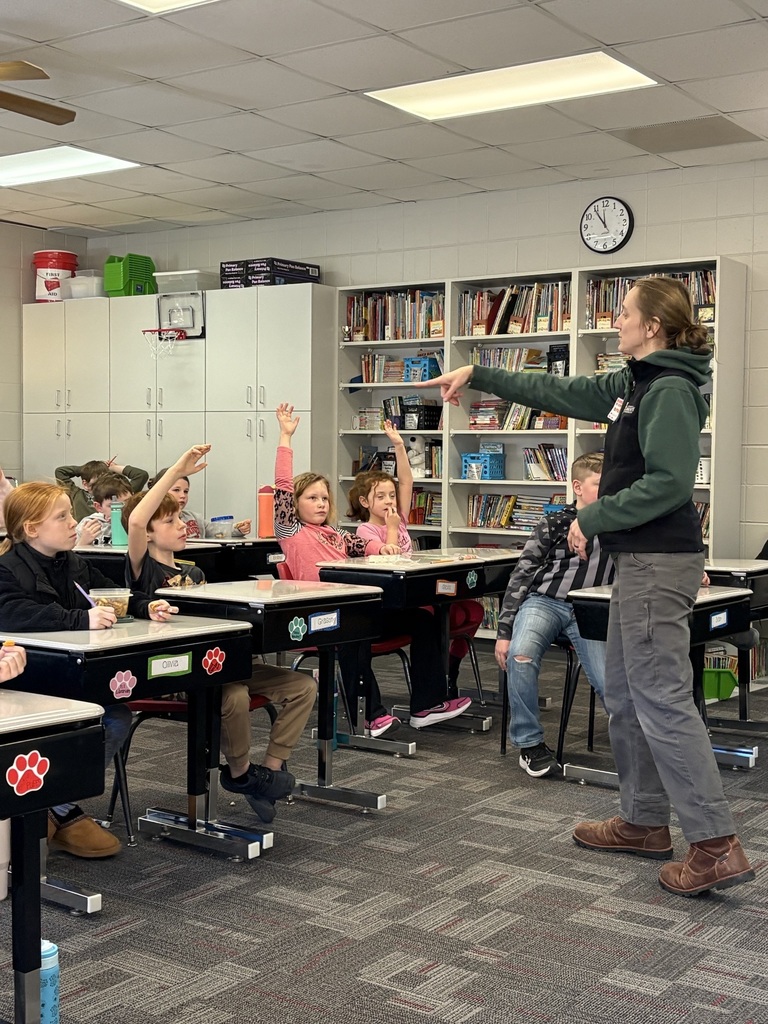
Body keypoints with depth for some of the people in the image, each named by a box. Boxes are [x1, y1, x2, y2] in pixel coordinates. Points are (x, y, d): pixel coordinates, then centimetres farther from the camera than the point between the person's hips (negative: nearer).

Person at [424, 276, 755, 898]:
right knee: (626, 696, 15)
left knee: (662, 700, -11)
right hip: (640, 558, 11)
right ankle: (645, 822, 26)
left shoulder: (670, 390, -14)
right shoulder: (633, 384, 16)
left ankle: (717, 846, -7)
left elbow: (668, 482, -22)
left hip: (659, 561, -11)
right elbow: (557, 392, 24)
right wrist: (477, 375, 26)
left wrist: (594, 518, -15)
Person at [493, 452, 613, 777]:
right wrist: (504, 631, -2)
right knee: (520, 656, -33)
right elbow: (521, 575, 4)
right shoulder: (555, 524, 4)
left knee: (609, 683, -21)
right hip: (543, 601, -1)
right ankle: (530, 742, -13)